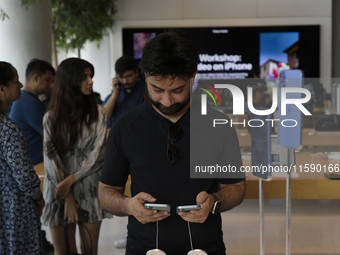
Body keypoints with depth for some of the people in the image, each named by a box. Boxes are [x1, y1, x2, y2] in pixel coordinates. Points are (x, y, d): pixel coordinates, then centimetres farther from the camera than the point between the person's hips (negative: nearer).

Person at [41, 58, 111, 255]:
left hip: (90, 192, 0)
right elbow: (50, 157, -4)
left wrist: (70, 180, -13)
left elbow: (97, 153, -5)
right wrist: (67, 197, -10)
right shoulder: (51, 117, 2)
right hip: (59, 193, 0)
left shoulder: (98, 112, 1)